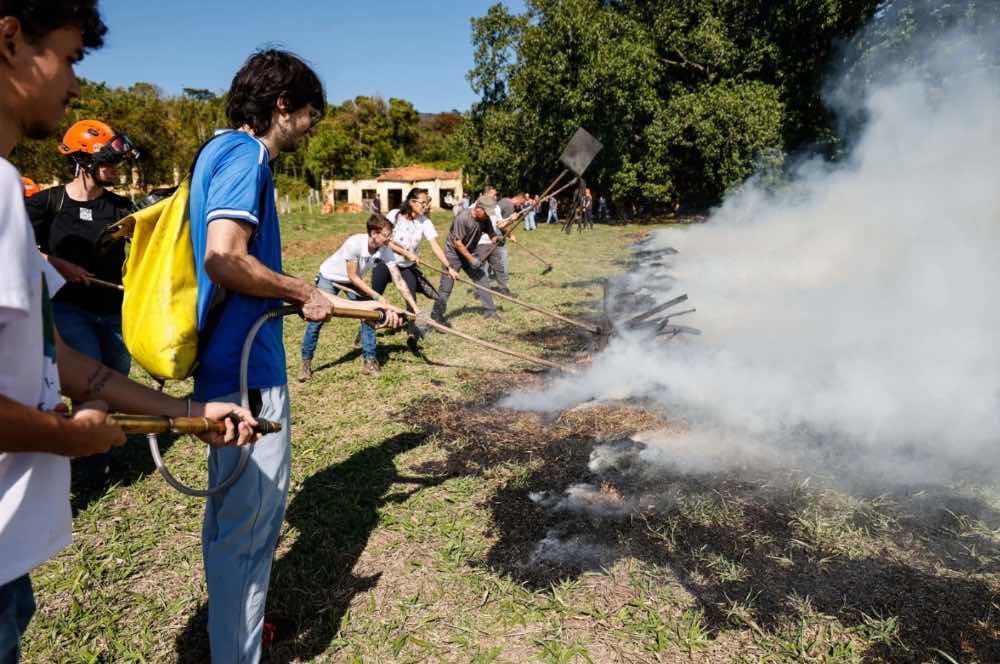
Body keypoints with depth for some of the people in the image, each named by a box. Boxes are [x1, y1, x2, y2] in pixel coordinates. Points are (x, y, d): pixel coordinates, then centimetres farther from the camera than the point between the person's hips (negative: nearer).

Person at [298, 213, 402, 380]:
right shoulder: (354, 243, -37)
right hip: (329, 277, -4)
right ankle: (306, 362, 10)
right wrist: (377, 296, -28)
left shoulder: (384, 251, -23)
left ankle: (369, 360, 4)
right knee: (317, 319, -5)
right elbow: (352, 276, -28)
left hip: (354, 280, 4)